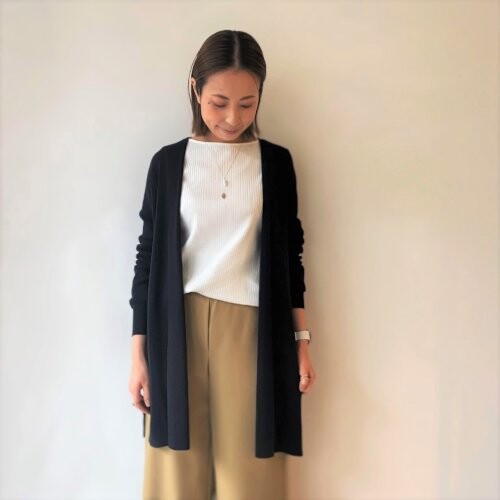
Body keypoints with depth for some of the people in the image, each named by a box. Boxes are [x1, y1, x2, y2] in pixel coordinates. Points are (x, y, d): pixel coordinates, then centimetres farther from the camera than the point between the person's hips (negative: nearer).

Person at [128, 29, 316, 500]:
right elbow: (148, 256, 4)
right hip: (178, 329, 0)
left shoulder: (276, 162, 5)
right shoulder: (169, 162, 3)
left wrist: (301, 341, 6)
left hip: (252, 327, 0)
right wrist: (139, 354, 3)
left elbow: (289, 255, 8)